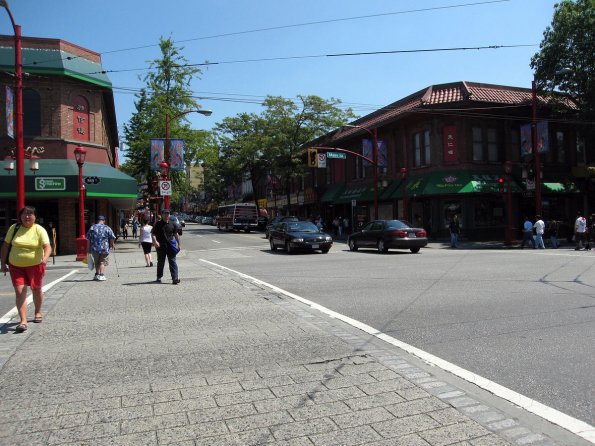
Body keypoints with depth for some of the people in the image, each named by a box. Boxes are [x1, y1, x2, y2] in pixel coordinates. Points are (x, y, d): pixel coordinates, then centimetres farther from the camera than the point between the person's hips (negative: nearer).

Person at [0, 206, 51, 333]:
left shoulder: (39, 230, -9)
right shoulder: (14, 228, 0)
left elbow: (47, 246, -20)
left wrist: (45, 258, -39)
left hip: (35, 265, -1)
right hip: (16, 266, 2)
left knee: (36, 289, 14)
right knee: (19, 291, -7)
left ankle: (38, 312, 38)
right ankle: (23, 321, -7)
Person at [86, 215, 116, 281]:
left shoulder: (92, 228, 5)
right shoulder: (107, 228, -1)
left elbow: (88, 239, 5)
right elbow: (112, 238, -3)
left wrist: (88, 249, 10)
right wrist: (111, 245, 13)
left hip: (94, 249, 3)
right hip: (104, 249, -2)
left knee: (96, 263, 17)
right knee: (102, 262, 2)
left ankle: (97, 274, 24)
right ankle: (101, 275, -9)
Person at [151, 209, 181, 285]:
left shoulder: (172, 224, 8)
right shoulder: (158, 224, 0)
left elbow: (176, 234, 14)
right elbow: (153, 234, -2)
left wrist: (179, 244, 11)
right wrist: (155, 241, -19)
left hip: (170, 245, 1)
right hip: (161, 246, -1)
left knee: (172, 261, -5)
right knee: (160, 262, 11)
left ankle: (175, 278, -7)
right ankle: (159, 277, 26)